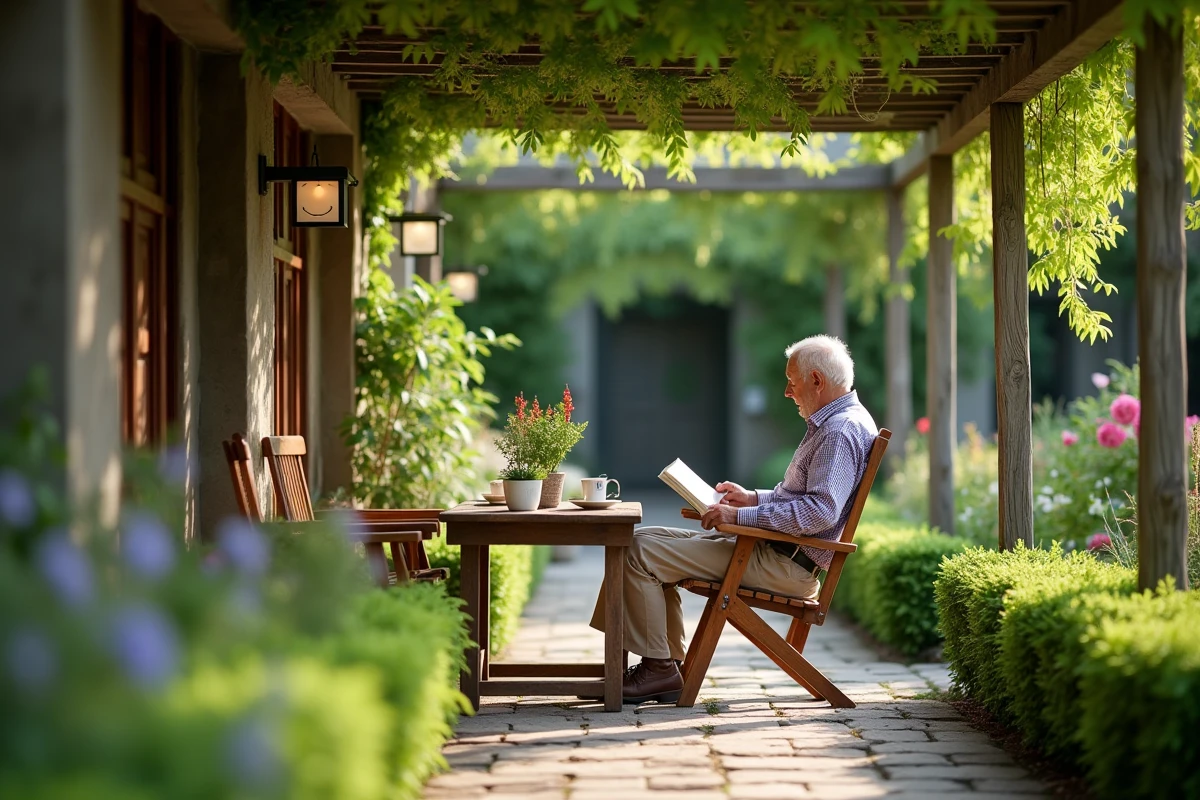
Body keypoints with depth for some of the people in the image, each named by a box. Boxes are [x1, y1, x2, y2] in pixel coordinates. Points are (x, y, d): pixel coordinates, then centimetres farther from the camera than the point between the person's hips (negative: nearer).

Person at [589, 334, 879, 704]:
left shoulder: (841, 432, -18)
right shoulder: (833, 424, 17)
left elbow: (820, 511, -29)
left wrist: (742, 516, -24)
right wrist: (754, 498, 14)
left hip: (788, 563, -11)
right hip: (773, 549, 11)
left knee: (641, 550, -14)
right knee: (648, 539, 14)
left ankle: (658, 668, -6)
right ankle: (669, 662, 9)